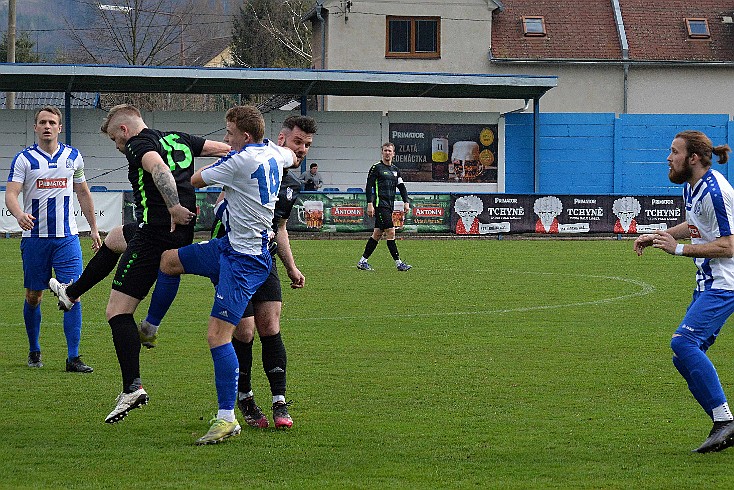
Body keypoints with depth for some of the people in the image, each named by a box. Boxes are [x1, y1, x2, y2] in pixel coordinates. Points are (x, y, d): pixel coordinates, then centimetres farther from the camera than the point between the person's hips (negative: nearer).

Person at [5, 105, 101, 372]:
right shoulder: (24, 159, -2)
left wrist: (94, 228, 19)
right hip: (35, 237, -1)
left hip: (67, 237, 1)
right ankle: (34, 350, 26)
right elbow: (11, 194, -12)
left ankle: (73, 358, -9)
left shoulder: (73, 157, 7)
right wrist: (20, 215, -33)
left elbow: (83, 193, 19)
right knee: (33, 296, 7)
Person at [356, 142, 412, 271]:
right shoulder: (376, 168, -3)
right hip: (380, 205, -7)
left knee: (377, 234, 8)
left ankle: (363, 262, 14)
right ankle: (398, 263, -12)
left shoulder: (395, 170, 16)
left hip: (389, 206, 7)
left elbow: (401, 187, 19)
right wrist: (370, 204, -13)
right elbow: (369, 187, -6)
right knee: (390, 232, -12)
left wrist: (406, 202, 7)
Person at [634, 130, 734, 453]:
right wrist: (658, 236, 17)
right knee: (685, 358, 5)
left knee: (684, 342, -24)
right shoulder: (691, 186, 12)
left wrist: (679, 248, -20)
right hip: (708, 283, 10)